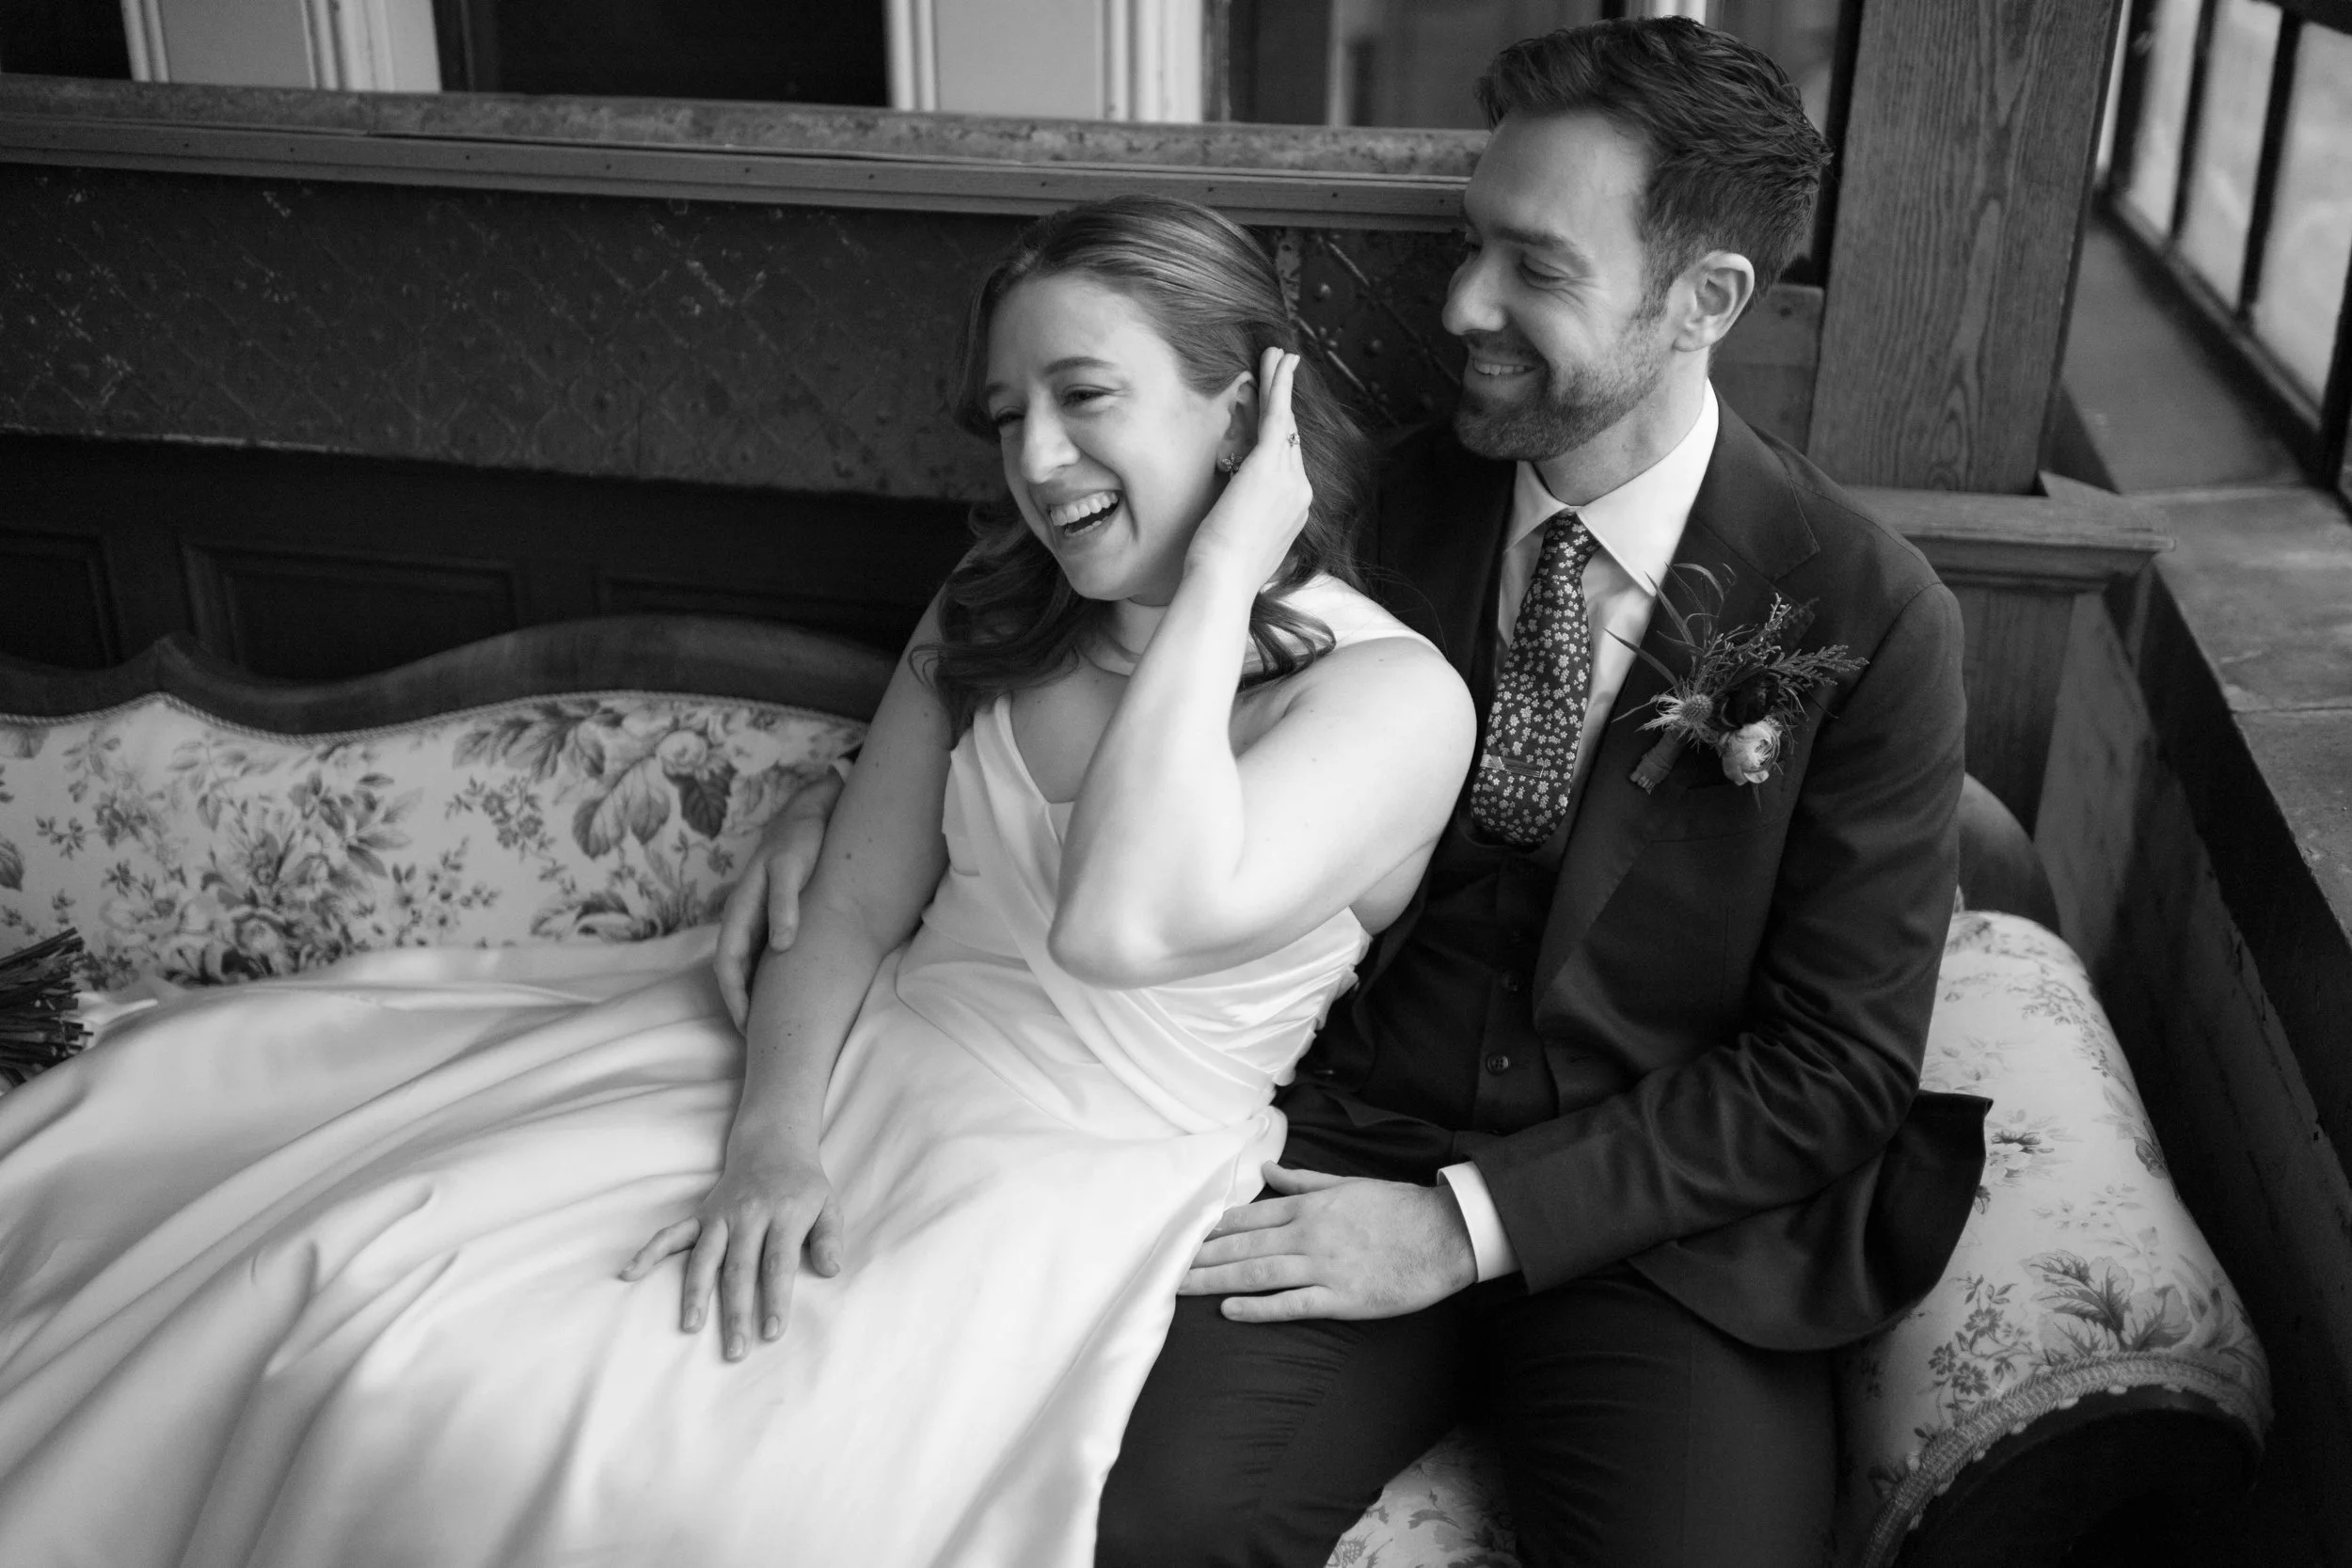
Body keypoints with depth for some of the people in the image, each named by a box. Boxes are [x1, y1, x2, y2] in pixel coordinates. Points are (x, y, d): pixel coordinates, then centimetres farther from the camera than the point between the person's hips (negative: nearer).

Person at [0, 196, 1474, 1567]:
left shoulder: (1396, 694, -14)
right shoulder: (990, 616, 7)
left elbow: (1121, 924, -31)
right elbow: (846, 912, 4)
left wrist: (1218, 572, -23)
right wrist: (770, 1141, -14)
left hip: (1075, 1197, -5)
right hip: (846, 1071, 6)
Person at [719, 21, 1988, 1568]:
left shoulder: (1873, 620, -8)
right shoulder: (1393, 502, 1)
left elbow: (1835, 1070, -6)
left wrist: (1472, 1220, -14)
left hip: (1656, 1217, -1)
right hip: (1350, 1145, 2)